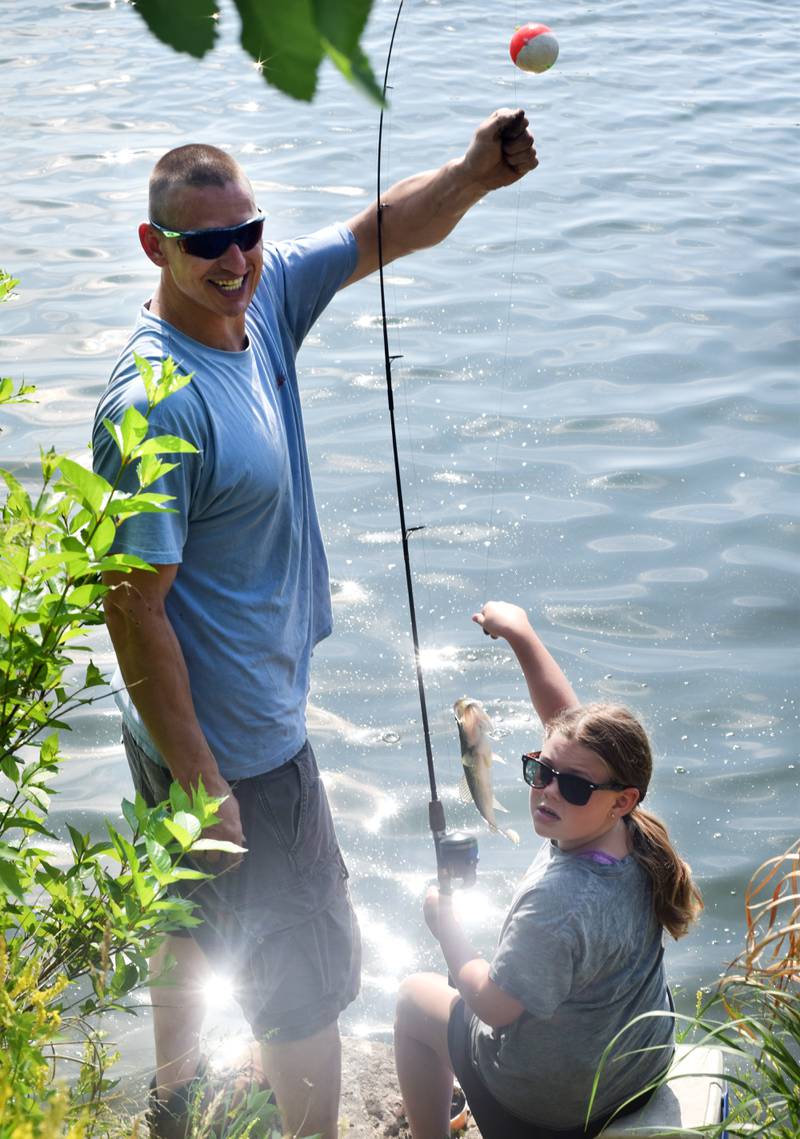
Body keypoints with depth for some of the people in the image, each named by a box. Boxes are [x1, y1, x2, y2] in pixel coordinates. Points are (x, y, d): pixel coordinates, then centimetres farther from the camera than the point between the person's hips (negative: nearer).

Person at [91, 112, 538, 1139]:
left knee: (201, 922, 29)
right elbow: (133, 607, -27)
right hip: (236, 748, -9)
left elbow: (385, 231, 4)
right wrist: (198, 782, -23)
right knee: (307, 974, 8)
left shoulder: (263, 297, -3)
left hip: (237, 716, 10)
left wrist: (474, 172, -18)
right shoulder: (154, 406, -28)